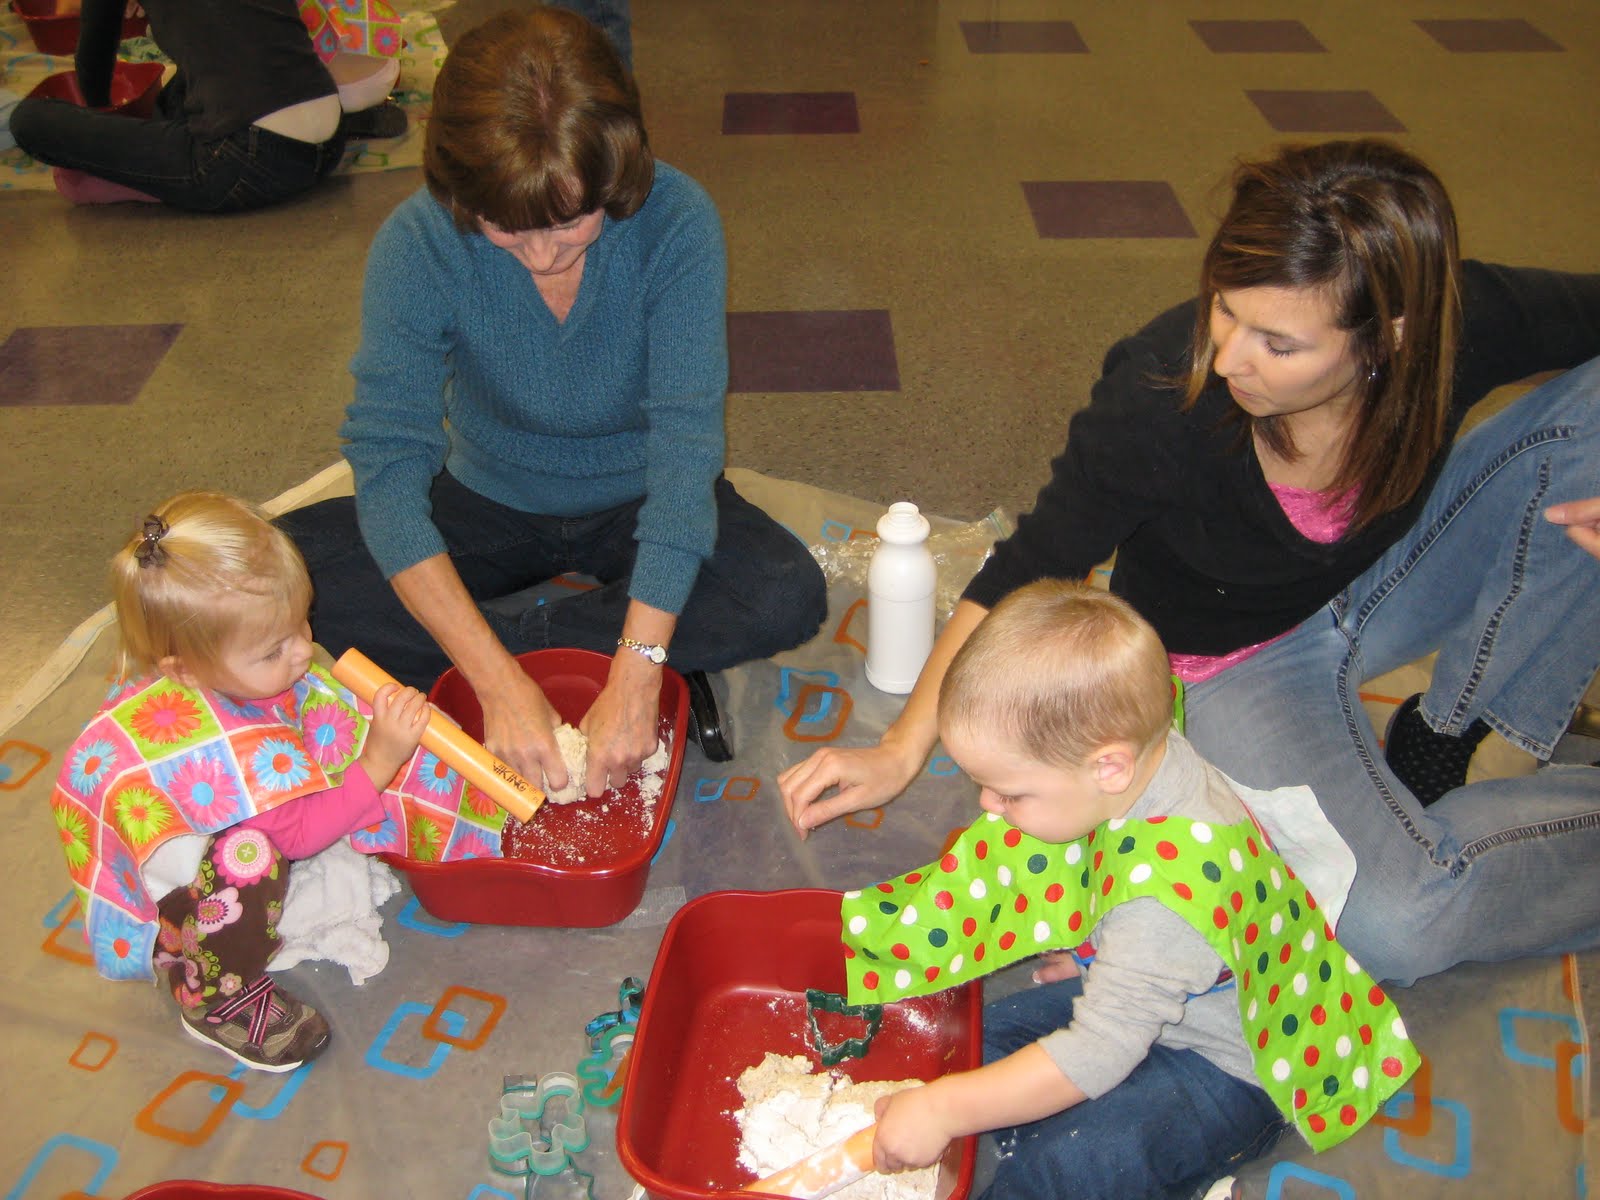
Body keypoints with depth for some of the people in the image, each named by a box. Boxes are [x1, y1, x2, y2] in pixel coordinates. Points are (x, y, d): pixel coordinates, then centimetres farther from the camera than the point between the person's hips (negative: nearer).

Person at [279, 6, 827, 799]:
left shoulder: (674, 222, -26)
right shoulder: (417, 245, -24)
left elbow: (686, 444, -31)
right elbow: (387, 466, -30)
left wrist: (636, 677, -39)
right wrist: (498, 683, -39)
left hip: (636, 504, -1)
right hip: (490, 505, 2)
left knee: (787, 599, -29)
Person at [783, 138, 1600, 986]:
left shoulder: (1462, 323, -26)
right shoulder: (1164, 389, -31)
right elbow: (1027, 573, -21)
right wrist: (899, 751, -22)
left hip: (1383, 586, 4)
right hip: (1233, 661, -3)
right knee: (1390, 924, -28)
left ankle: (1448, 738, -6)